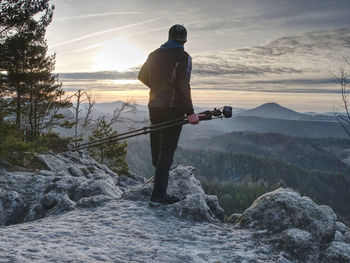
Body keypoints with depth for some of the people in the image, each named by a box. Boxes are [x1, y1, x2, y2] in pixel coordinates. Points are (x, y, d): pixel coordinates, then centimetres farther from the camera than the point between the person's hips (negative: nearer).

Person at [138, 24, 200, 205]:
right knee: (167, 149, -5)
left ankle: (158, 172, 44)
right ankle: (158, 195, -7)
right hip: (173, 108, -6)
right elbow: (183, 86, -17)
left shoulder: (154, 55, 11)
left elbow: (142, 76, 19)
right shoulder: (183, 57, -8)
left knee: (157, 145, 24)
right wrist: (189, 112, -18)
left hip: (154, 106, 6)